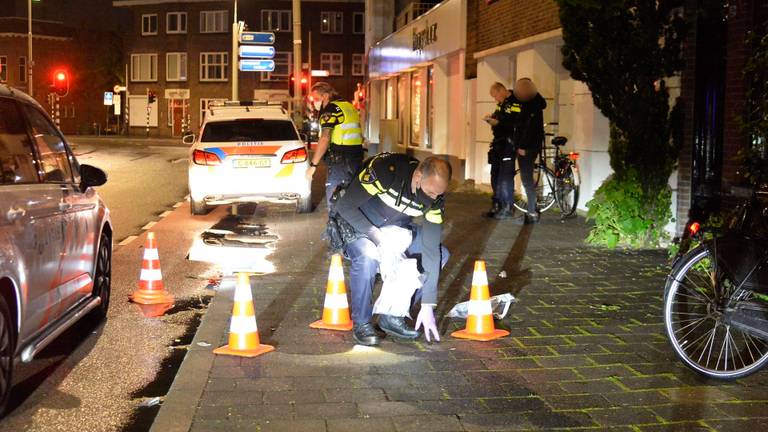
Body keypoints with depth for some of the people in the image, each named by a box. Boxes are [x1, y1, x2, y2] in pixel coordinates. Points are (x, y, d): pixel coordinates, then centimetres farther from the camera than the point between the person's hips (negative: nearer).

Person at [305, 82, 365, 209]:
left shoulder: (330, 108, -9)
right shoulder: (348, 106, 18)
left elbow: (325, 138, -18)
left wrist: (313, 165, -18)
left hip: (340, 160, -9)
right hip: (357, 158, 9)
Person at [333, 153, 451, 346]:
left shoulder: (435, 196, -19)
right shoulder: (385, 169, -33)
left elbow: (431, 249, -19)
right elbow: (344, 206, -27)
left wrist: (427, 306, -22)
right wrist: (378, 238, -36)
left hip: (396, 229, 5)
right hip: (356, 223, -5)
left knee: (441, 255, -10)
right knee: (367, 257, -37)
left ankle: (393, 316, -2)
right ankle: (362, 323, -15)